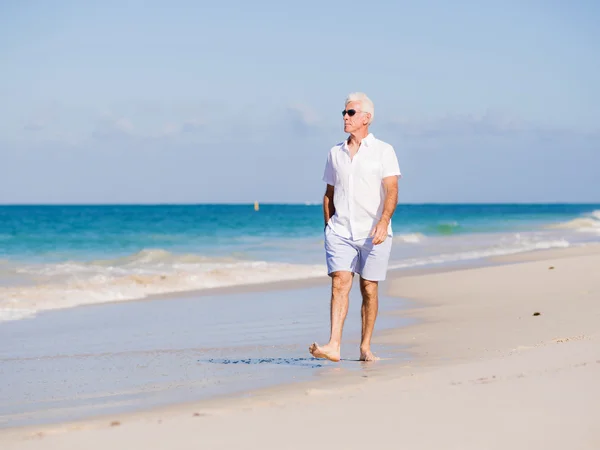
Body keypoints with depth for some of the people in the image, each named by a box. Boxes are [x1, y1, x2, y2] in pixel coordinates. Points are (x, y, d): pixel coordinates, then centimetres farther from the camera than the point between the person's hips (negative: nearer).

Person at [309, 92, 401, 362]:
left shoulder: (383, 151, 0)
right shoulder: (335, 153, 12)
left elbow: (391, 191, -9)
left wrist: (383, 222, -24)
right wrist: (328, 226, 12)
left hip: (373, 234, -2)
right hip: (340, 232, 2)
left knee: (369, 289, 2)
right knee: (340, 284, -13)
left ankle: (365, 348, 12)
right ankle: (333, 346, -23)